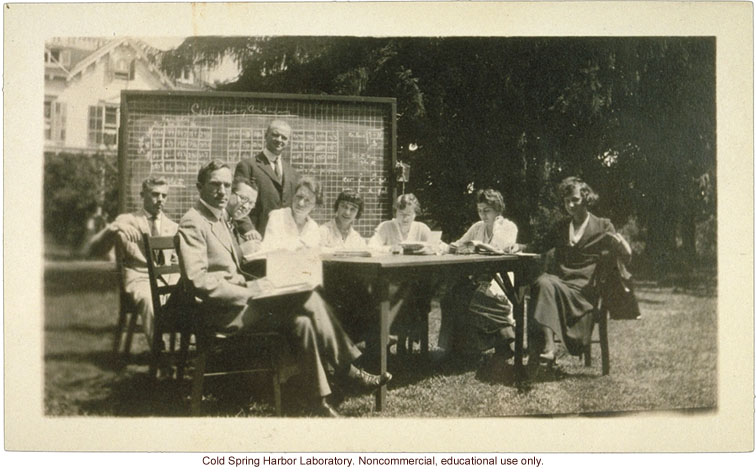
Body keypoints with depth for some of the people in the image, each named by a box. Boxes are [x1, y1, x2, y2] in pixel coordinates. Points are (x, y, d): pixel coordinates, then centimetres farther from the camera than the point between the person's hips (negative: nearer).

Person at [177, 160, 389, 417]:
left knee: (301, 321, -13)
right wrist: (248, 290, -21)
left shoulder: (219, 219, 20)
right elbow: (197, 281, -20)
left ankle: (318, 400, -7)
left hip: (239, 299, 9)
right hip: (221, 311, -9)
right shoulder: (192, 223, -10)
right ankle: (347, 369, -10)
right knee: (308, 298, -20)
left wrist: (250, 283, 3)